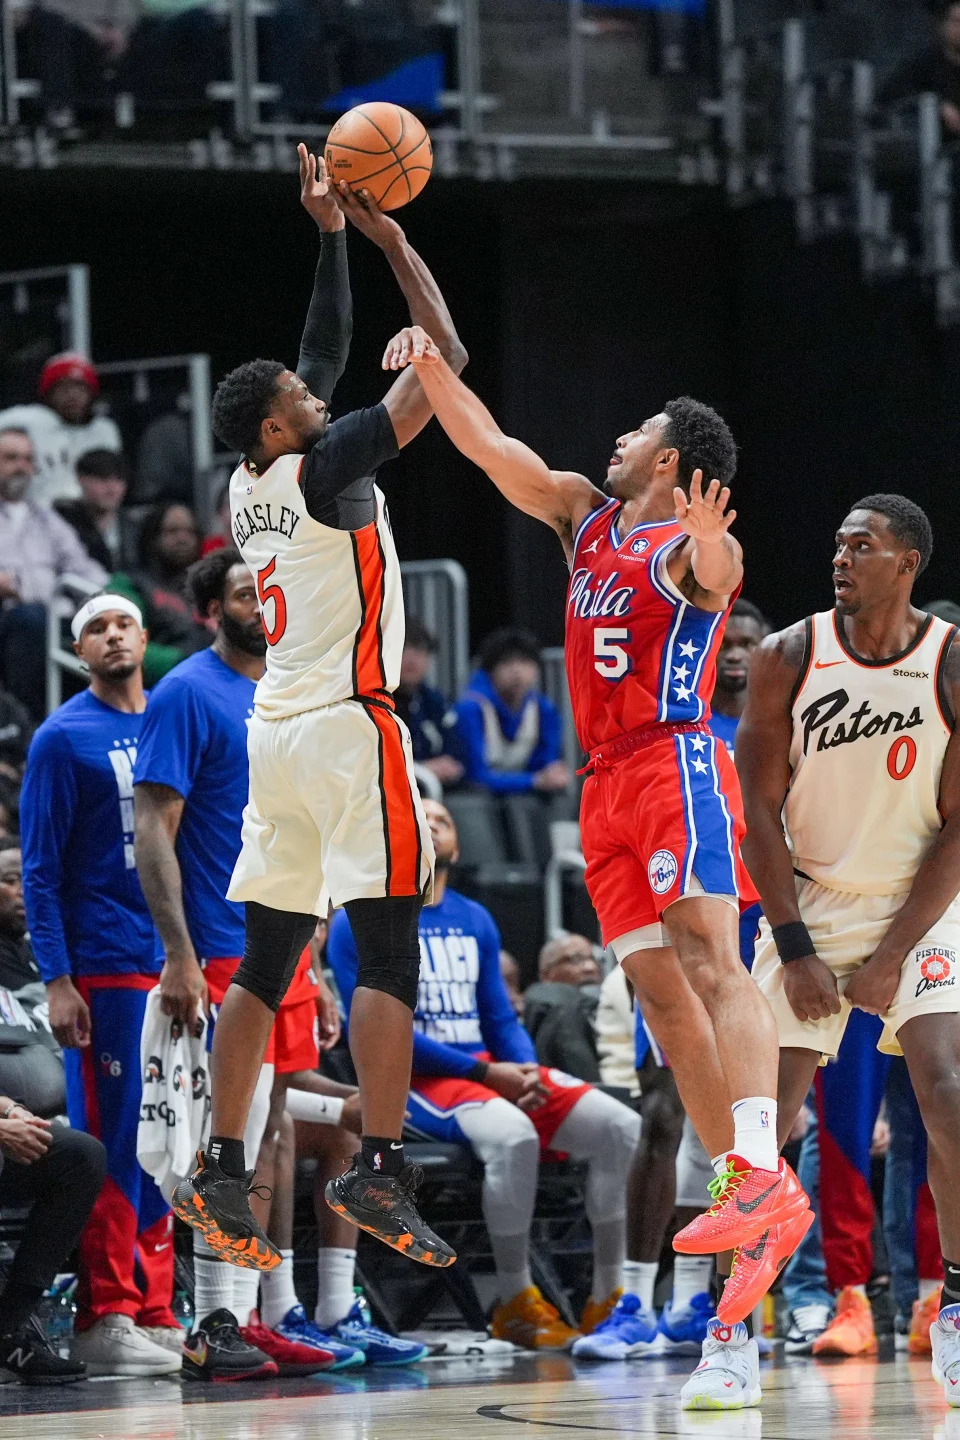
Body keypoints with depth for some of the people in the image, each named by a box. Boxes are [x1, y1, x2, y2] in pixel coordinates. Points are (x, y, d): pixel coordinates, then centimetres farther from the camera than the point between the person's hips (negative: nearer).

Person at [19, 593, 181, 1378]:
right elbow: (41, 870, -5)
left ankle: (157, 1310, 12)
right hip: (105, 970, -5)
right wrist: (56, 981, -13)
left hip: (180, 964, 5)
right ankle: (104, 1315, -2)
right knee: (112, 1144, -5)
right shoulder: (65, 738, -2)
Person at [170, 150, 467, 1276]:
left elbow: (322, 352, 25)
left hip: (275, 733, 8)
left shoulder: (250, 487, 13)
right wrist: (390, 241, 1)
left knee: (266, 960, 9)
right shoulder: (322, 468, -9)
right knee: (388, 950, -9)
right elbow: (445, 359, -7)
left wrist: (332, 236, 27)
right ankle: (379, 1172, -16)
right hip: (349, 728, -8)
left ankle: (220, 1172, 7)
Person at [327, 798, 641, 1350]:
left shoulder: (476, 921, 18)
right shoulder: (360, 922, -3)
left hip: (495, 1069, 7)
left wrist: (527, 1071, -7)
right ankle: (515, 1303, -23)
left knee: (622, 1127, -13)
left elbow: (501, 1019, 17)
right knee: (512, 1134, -37)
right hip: (413, 1079, -7)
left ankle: (610, 1296, -7)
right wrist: (484, 1073, -16)